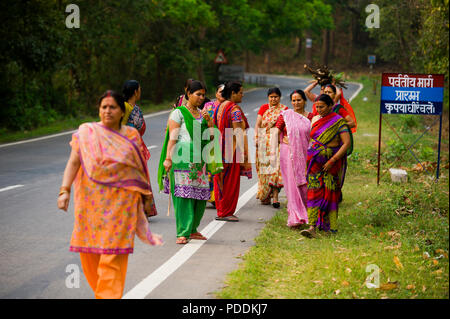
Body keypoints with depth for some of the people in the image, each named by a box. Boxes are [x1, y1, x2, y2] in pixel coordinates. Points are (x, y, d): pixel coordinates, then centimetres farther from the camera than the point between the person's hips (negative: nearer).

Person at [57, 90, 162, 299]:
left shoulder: (131, 135, 8)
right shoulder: (86, 132, 3)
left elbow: (140, 167, 14)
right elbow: (73, 162, -5)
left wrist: (147, 197, 15)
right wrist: (65, 190, -17)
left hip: (121, 202, 0)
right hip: (92, 201, 1)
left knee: (113, 254, -7)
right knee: (89, 252, 6)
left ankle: (109, 295, -6)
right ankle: (101, 292, 26)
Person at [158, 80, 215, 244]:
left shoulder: (202, 114, 18)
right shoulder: (178, 113, -1)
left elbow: (211, 137, 18)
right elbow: (172, 138, -7)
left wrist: (209, 121, 3)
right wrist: (168, 158, -16)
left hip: (199, 160, 6)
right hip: (183, 159, -6)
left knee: (201, 196, 3)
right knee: (183, 195, -9)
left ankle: (192, 229, 16)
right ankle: (182, 233, -8)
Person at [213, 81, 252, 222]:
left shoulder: (219, 107, 11)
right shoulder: (235, 109, -14)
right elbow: (238, 133, -19)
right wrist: (243, 153, -17)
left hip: (219, 150, 8)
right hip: (232, 150, -8)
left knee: (220, 181, 13)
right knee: (230, 182, 1)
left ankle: (220, 210, 19)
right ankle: (225, 213, 5)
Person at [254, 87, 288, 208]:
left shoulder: (284, 109, 8)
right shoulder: (264, 108, 13)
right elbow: (257, 124, 6)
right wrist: (256, 137, -6)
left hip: (278, 141, -2)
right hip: (264, 142, 2)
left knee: (276, 165, -13)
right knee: (264, 166, 1)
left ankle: (275, 197, -17)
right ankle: (265, 197, 10)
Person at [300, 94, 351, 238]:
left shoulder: (338, 121, -7)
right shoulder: (315, 120, 9)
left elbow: (346, 143, -14)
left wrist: (332, 161, -18)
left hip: (330, 163, -4)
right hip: (314, 161, 4)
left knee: (329, 193, 5)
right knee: (314, 192, -5)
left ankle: (329, 225, 19)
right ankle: (312, 227, -9)